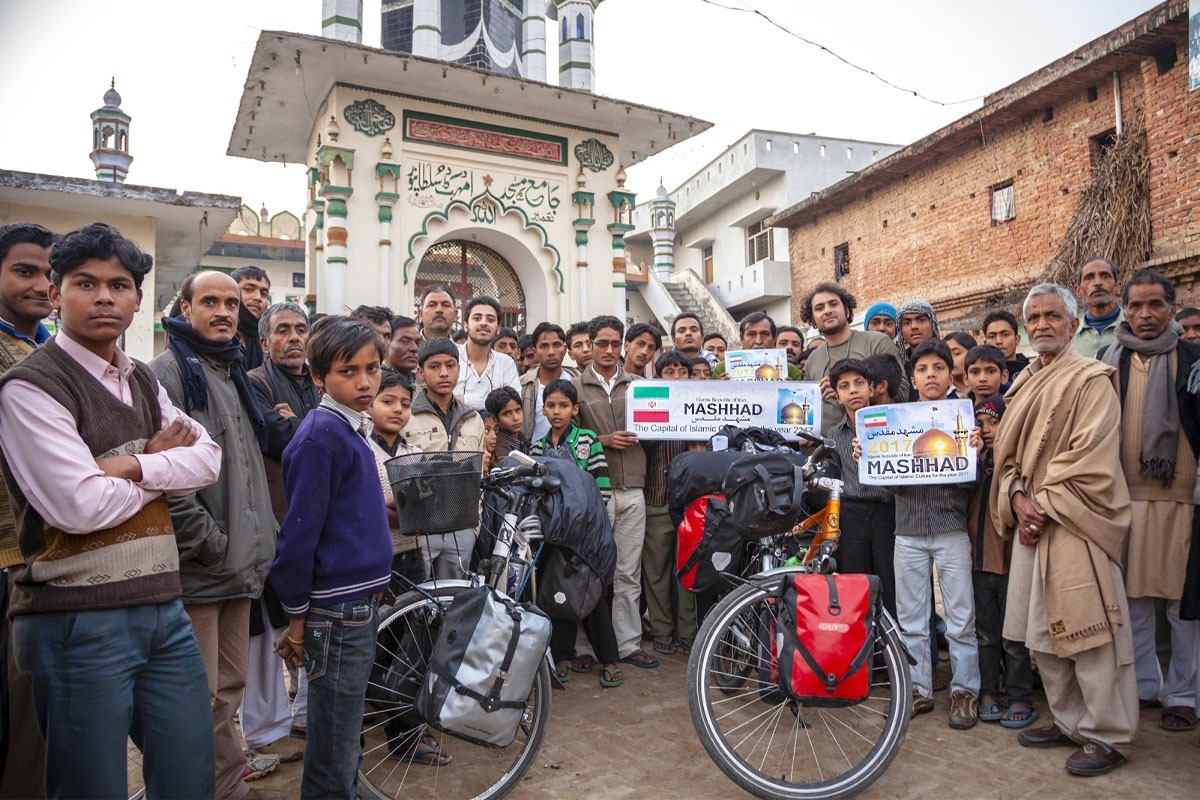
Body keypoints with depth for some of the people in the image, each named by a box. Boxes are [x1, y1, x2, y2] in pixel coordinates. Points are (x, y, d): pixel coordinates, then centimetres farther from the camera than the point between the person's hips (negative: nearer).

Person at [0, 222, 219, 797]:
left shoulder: (143, 381, 13)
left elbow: (208, 458, 2)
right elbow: (80, 506, -19)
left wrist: (132, 466, -14)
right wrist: (161, 463, -4)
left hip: (164, 610, 6)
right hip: (80, 623, -6)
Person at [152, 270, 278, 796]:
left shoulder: (236, 373, 17)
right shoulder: (169, 370, -8)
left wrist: (257, 543, 14)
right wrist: (211, 542, -17)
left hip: (241, 563, 8)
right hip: (197, 569, -8)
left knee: (230, 686, 18)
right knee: (201, 699, 0)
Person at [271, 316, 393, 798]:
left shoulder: (352, 429, 11)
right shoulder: (321, 436, -17)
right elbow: (298, 533, -16)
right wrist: (297, 618, -11)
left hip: (360, 603, 9)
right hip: (337, 612, -9)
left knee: (342, 745, 21)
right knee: (335, 761, 5)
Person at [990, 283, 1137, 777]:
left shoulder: (1091, 380, -6)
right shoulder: (1024, 384, 16)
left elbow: (1091, 463, -14)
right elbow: (1008, 453, 13)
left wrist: (1044, 506, -13)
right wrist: (1018, 500, -4)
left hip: (1075, 524, -7)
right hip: (1031, 524, 7)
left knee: (1089, 632, -3)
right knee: (1043, 633, 13)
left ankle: (1107, 736, 12)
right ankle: (1069, 722, 27)